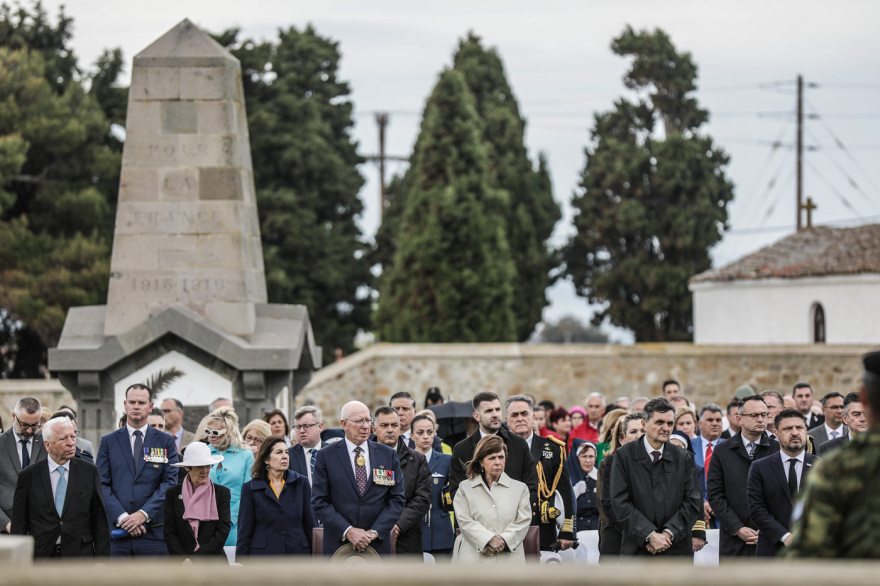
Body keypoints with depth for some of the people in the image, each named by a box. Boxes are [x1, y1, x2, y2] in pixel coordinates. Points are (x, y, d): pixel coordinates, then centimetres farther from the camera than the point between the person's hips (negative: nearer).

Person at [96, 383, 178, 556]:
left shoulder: (165, 442, 9)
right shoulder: (108, 442, 11)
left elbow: (170, 483, 1)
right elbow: (102, 484, 3)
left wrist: (144, 513, -12)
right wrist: (121, 516, -12)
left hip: (154, 533, 0)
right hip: (117, 530, 1)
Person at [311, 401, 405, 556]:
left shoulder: (388, 455, 10)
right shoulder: (326, 456, 3)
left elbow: (397, 498, 7)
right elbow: (319, 502, -1)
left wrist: (375, 531, -6)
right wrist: (347, 531, -13)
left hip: (378, 546, 2)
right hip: (338, 544, -2)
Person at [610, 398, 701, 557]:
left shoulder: (683, 459, 8)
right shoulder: (624, 456, 1)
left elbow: (692, 502, 3)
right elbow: (620, 503, -6)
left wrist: (669, 533, -12)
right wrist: (650, 535, -15)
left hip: (677, 550, 2)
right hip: (637, 549, -2)